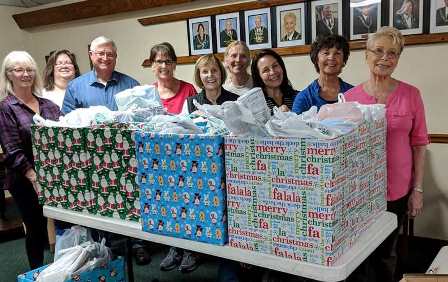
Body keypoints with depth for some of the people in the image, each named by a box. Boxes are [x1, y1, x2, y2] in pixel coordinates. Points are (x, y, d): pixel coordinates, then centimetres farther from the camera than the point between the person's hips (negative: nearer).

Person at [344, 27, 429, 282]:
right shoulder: (350, 97, -2)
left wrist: (418, 189, -1)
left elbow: (419, 143, 1)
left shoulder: (411, 94, -3)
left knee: (385, 253, 14)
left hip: (397, 191, 0)